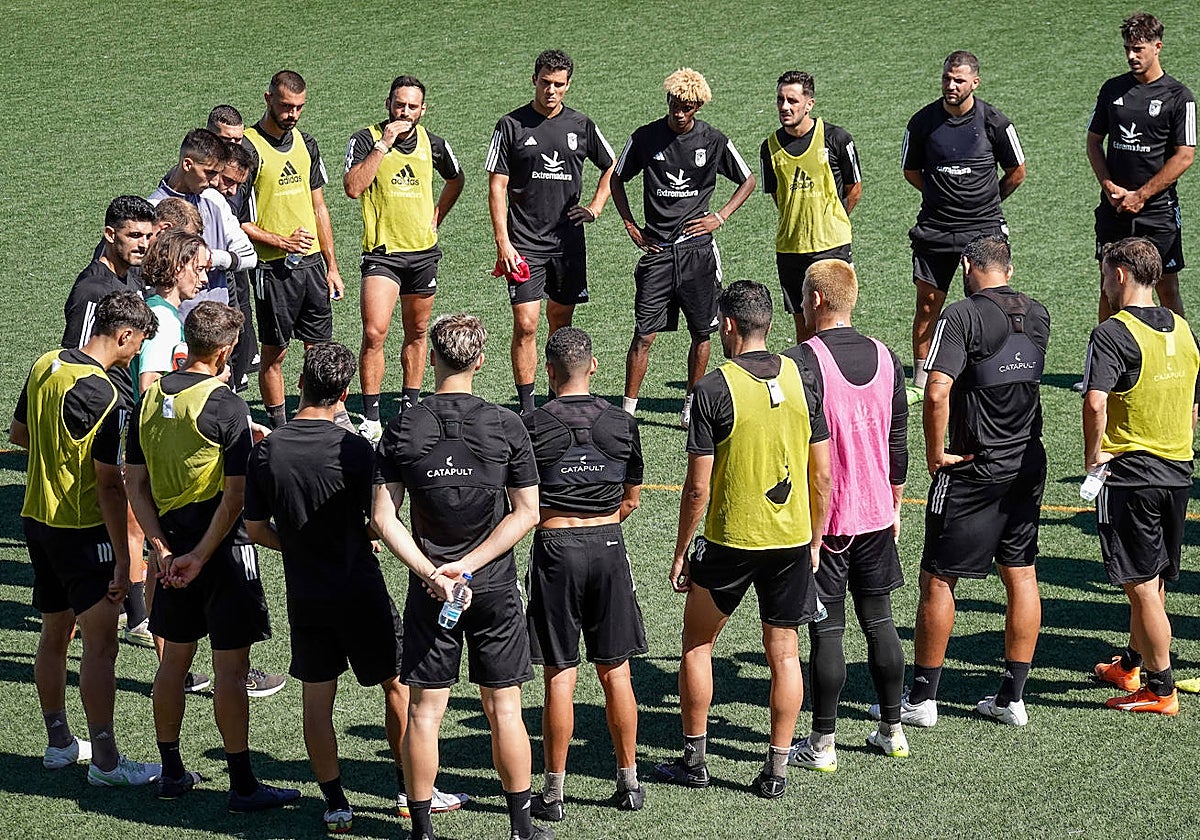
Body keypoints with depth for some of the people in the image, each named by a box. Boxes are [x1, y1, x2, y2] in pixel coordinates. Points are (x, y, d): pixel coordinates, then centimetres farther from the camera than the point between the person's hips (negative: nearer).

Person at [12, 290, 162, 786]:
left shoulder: (46, 365, 3)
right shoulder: (103, 395, -21)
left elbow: (18, 433, 17)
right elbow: (109, 485, -20)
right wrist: (122, 560, -16)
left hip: (36, 519, 9)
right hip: (82, 531, -9)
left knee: (55, 633, 18)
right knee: (100, 644, -3)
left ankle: (59, 742, 29)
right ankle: (105, 761, 0)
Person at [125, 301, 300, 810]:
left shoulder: (150, 399, 3)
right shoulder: (226, 407, -16)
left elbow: (136, 484, 4)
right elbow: (235, 497, -19)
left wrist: (163, 549, 0)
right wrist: (200, 557, -13)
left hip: (172, 548, 6)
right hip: (223, 550, -6)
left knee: (174, 659, 16)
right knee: (230, 668, -1)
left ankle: (172, 773, 25)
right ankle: (242, 785, 4)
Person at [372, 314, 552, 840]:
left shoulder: (402, 430, -5)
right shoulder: (506, 426, -6)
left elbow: (381, 518, -9)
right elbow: (527, 512, -7)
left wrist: (431, 573, -11)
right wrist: (469, 564, -8)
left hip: (428, 593, 0)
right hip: (495, 588, 0)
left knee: (424, 713, 6)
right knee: (503, 708, 9)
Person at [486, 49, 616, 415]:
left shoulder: (581, 126, 5)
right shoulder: (511, 125, -2)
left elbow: (611, 168, 21)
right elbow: (497, 186, -3)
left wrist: (595, 207, 6)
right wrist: (502, 242, -10)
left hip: (568, 241, 3)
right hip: (524, 243, -3)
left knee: (561, 321, 10)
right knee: (525, 324, -9)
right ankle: (526, 408, -4)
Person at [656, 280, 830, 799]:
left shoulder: (713, 389, -13)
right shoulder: (803, 380, -1)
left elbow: (698, 488, -12)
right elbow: (821, 475, 3)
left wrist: (681, 552, 0)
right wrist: (815, 541, 14)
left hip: (730, 540, -3)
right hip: (792, 539, 3)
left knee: (697, 642, 15)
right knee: (783, 652, 10)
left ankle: (694, 760, 20)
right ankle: (776, 770, 13)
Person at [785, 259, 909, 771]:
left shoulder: (804, 362, -15)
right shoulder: (884, 358, 4)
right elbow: (898, 443, 11)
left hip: (821, 517, -5)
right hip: (876, 515, 6)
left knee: (826, 630, -1)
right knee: (879, 620, 14)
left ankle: (822, 744, 5)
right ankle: (892, 730, 21)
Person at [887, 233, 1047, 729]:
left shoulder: (962, 315, -15)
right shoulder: (1038, 315, 5)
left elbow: (937, 393, -24)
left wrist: (935, 452, -14)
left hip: (973, 467, -6)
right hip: (1028, 463, 6)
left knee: (937, 579, 3)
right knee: (1021, 577, 10)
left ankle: (921, 698, 7)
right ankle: (1012, 697, 15)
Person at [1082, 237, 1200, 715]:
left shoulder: (1114, 333, -14)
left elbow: (1095, 404, -28)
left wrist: (1092, 455, -14)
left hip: (1129, 473, -8)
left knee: (1142, 586, 0)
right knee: (1154, 581, 20)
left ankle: (1160, 690, 4)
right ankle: (1131, 666, 36)